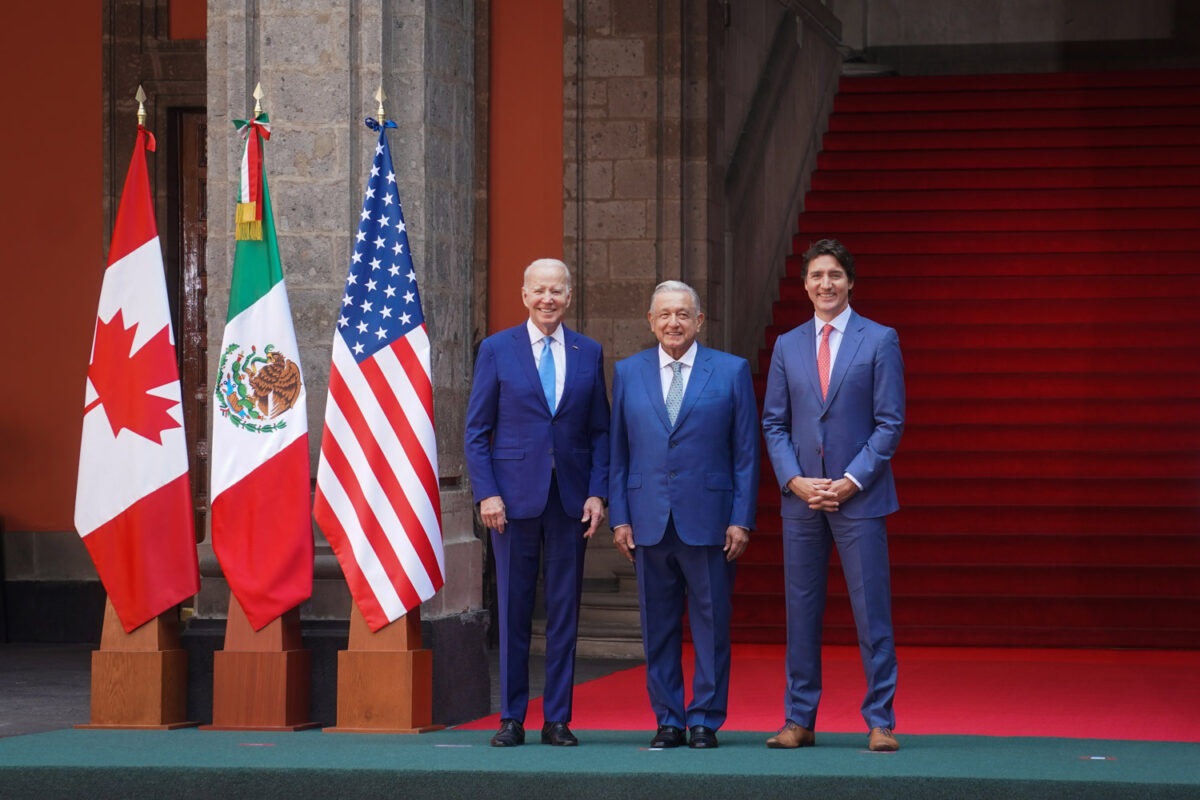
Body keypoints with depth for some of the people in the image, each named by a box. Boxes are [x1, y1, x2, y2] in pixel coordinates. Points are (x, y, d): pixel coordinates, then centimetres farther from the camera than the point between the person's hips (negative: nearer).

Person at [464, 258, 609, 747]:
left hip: (571, 499, 2)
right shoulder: (497, 350, 2)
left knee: (565, 610, 4)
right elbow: (476, 431, 2)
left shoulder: (589, 354, 9)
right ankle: (511, 719, 9)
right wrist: (486, 494, -8)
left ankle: (557, 720, 10)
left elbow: (600, 431, 10)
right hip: (514, 496, -2)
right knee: (513, 610, 2)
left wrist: (597, 493, -1)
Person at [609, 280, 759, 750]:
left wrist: (741, 519, -4)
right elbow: (618, 452, 11)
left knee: (711, 626, 0)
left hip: (708, 521, -2)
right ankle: (668, 721, 14)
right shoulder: (628, 373, 10)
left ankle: (705, 720, 9)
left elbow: (746, 453, 3)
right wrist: (619, 517, 3)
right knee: (658, 628, 6)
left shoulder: (731, 372, 4)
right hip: (648, 520, 2)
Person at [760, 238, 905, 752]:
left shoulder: (879, 341, 1)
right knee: (801, 612, 6)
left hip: (859, 497, -3)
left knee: (872, 612, -4)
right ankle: (799, 721, 12)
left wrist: (852, 480, -11)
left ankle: (880, 723, 1)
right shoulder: (787, 346, 11)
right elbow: (773, 423, 11)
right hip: (800, 497, 3)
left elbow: (890, 422, -2)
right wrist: (795, 480, -5)